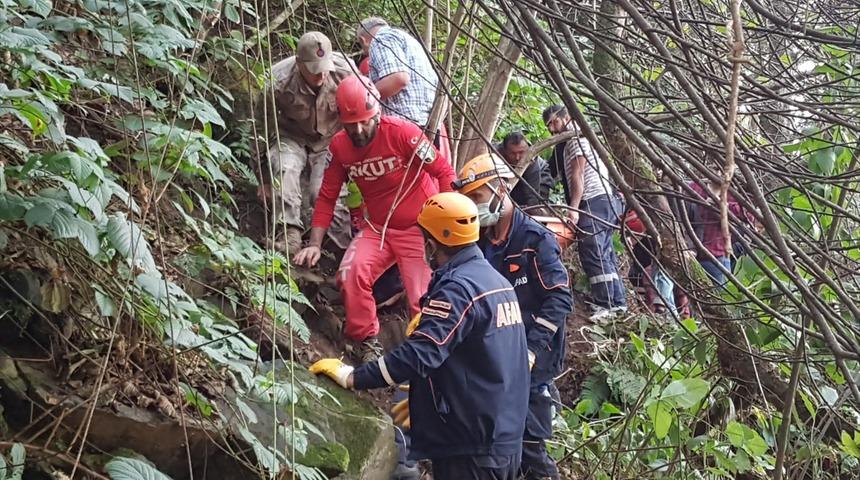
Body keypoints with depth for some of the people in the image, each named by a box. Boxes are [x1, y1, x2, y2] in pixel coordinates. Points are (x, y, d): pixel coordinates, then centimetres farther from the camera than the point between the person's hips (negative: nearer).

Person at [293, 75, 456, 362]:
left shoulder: (402, 133, -21)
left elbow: (444, 173, -14)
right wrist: (314, 245, -7)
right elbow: (327, 198, 1)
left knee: (424, 301, -10)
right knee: (351, 272, -23)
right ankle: (368, 343, -5)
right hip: (378, 228, 3)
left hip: (419, 228, -3)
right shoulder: (339, 146, -6)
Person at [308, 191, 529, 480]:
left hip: (471, 448, -9)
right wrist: (423, 399, 26)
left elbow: (418, 356, -27)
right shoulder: (496, 280, 12)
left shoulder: (457, 289, -18)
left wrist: (351, 377, -22)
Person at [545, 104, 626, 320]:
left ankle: (605, 306, -19)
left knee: (593, 254, -14)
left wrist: (573, 208, -20)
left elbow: (578, 175, -14)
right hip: (608, 200, 11)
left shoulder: (577, 138, -4)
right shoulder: (573, 141, 27)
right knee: (605, 254, 11)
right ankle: (618, 302, 13)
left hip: (595, 201, -11)